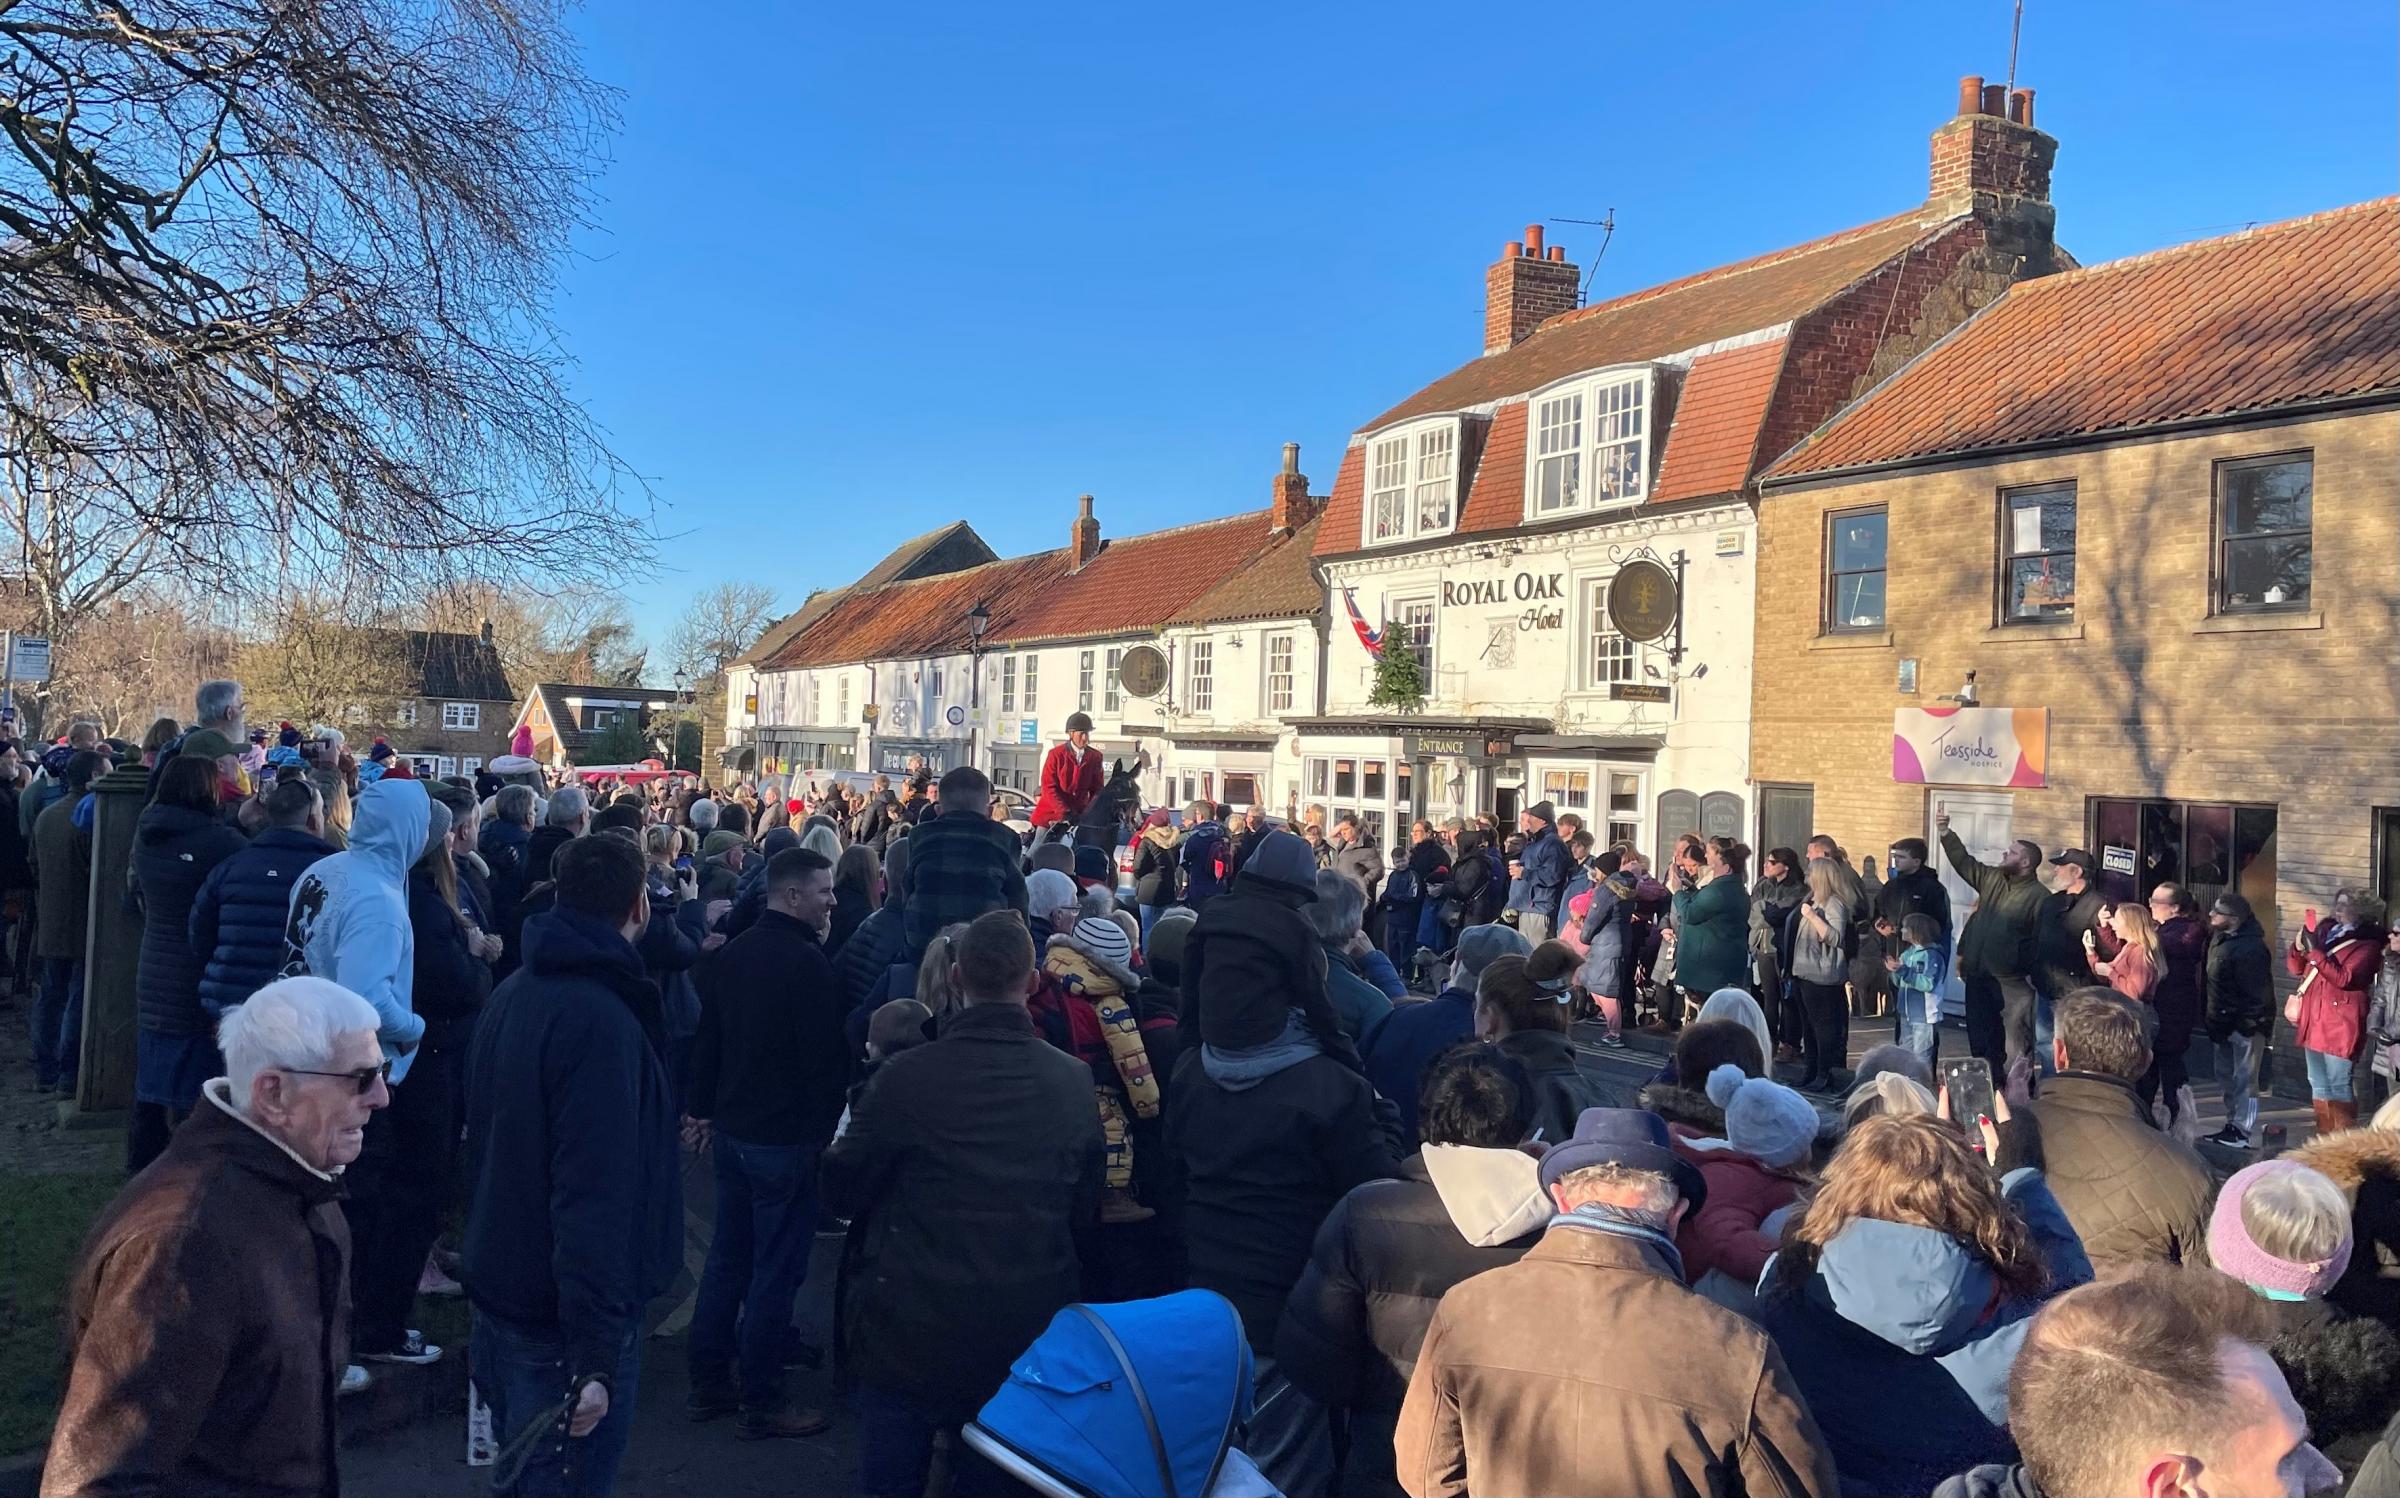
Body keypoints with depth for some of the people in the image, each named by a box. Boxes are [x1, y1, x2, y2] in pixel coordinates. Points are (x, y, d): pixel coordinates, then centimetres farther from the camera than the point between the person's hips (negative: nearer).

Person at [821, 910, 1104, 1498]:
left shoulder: (905, 1076, -16)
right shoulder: (1077, 1083, -7)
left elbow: (840, 1194, -4)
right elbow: (1086, 1217, 4)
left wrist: (837, 1147, 17)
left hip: (910, 1338, -2)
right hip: (1026, 1336, 3)